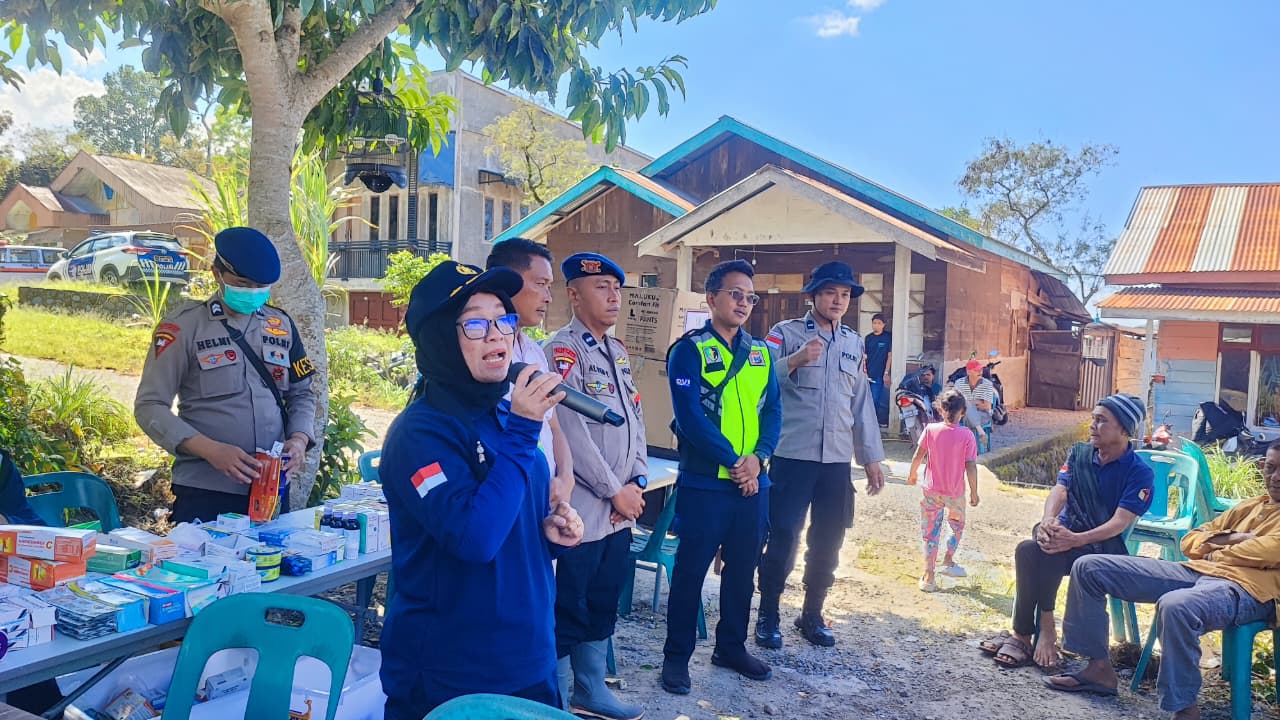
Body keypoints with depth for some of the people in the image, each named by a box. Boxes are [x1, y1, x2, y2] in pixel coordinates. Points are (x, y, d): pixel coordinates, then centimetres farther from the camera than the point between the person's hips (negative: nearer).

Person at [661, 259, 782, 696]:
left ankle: (731, 647, 31)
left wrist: (759, 458, -11)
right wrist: (732, 463, -16)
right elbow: (690, 416, -15)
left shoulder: (761, 354, 11)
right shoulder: (690, 350, -7)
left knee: (742, 570, 15)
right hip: (704, 482, -6)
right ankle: (677, 656, 15)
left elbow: (773, 411, 6)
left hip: (753, 483, 6)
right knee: (691, 570, 3)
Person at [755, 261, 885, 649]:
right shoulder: (785, 333, -1)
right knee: (782, 537, -3)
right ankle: (768, 615, 15)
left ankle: (812, 614, 28)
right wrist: (795, 360, -27)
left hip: (837, 460, 5)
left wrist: (871, 458, 16)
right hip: (792, 456, -5)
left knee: (828, 541, 11)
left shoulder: (854, 343, 15)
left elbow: (862, 402, 18)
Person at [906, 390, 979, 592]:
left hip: (932, 490, 1)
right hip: (955, 492, -1)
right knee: (957, 526, 26)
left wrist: (912, 474, 14)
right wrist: (974, 492, -1)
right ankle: (948, 561, 26)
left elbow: (918, 456, -4)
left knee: (931, 533, 7)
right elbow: (971, 466, -12)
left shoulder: (930, 430, -10)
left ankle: (928, 576, 6)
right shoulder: (966, 435, -13)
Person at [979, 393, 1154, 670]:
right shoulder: (1079, 453, 10)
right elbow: (1059, 490, -2)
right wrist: (1048, 520, -26)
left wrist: (1075, 539, -32)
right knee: (1030, 550, -32)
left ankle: (1024, 634, -17)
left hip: (1105, 545, -4)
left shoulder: (1140, 473, -5)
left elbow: (1120, 522, -16)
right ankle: (1044, 627, -21)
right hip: (1065, 533, 4)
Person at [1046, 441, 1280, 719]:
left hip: (1248, 585, -8)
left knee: (1175, 606, -43)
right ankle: (1099, 667, 2)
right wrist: (1230, 538, 2)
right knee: (1088, 567, -2)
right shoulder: (1249, 506, 28)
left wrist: (1216, 553, 0)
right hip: (1196, 571, 8)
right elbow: (1189, 541, 22)